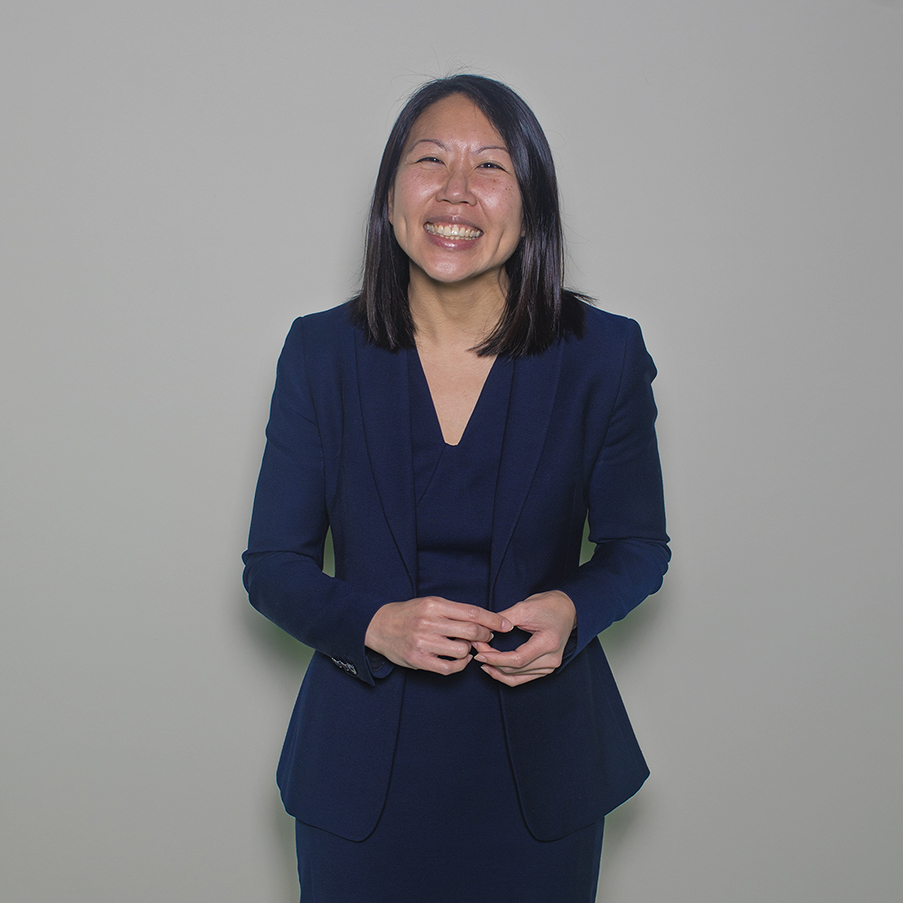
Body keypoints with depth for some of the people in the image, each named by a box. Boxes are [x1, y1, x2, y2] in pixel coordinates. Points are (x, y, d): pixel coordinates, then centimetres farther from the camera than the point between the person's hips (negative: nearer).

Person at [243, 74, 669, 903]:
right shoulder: (321, 352, -6)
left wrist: (571, 608, -18)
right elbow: (273, 566, -2)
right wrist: (375, 623, -21)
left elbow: (638, 545, 3)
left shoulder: (604, 355, -8)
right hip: (365, 765, 0)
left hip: (540, 761, 0)